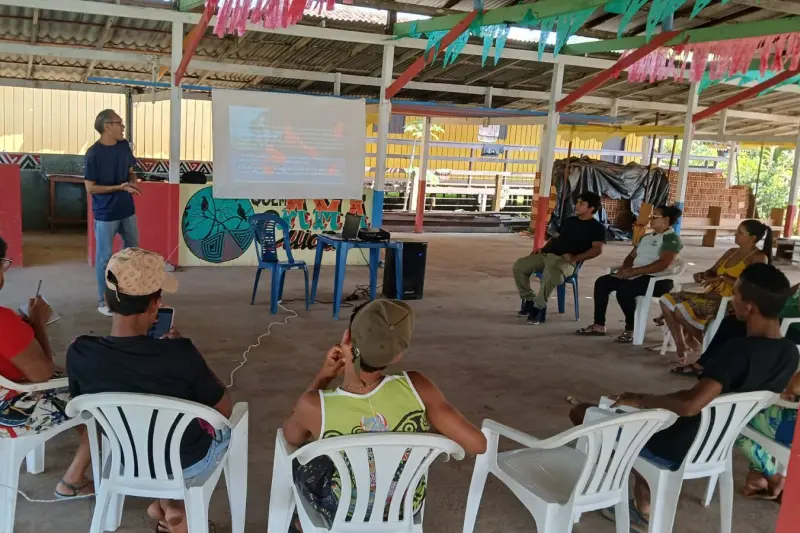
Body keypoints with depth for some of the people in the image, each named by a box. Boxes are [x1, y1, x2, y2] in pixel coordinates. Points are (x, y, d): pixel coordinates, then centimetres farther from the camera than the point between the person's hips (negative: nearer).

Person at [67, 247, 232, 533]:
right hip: (187, 462, -3)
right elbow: (225, 410, -17)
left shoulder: (80, 353, -23)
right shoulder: (179, 353, -33)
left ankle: (164, 502, 26)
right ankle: (173, 506, 24)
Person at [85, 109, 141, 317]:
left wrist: (133, 183, -8)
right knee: (104, 257, 3)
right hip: (105, 214, -7)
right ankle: (103, 301, 15)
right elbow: (90, 188, -15)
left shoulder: (124, 146, 2)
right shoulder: (94, 153, -17)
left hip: (127, 209, 7)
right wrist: (120, 187, -22)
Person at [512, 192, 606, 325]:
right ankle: (528, 299, 1)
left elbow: (597, 249, -10)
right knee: (519, 265, -12)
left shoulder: (597, 227, 3)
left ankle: (538, 306, -21)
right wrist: (543, 248, 12)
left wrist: (575, 257, -20)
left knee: (550, 274, -40)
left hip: (566, 260, -7)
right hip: (547, 254, 7)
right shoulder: (569, 221, 25)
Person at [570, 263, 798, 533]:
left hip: (676, 450, -8)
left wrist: (640, 400, -20)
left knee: (581, 412, 5)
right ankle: (643, 507, 26)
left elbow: (690, 405, -37)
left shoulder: (739, 351, -29)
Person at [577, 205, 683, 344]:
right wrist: (624, 269, -2)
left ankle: (630, 330, -17)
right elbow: (632, 255, 21)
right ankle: (599, 325, -4)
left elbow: (663, 264, -21)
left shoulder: (672, 238, -7)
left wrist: (635, 271, -23)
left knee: (623, 289, -34)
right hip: (636, 275, 9)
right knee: (602, 282, -5)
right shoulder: (646, 237, 21)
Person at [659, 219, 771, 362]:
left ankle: (697, 342, 0)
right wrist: (702, 274, -2)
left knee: (681, 310, -28)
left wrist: (723, 278, -17)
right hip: (712, 296, 9)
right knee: (667, 300, -5)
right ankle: (681, 347, -5)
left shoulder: (759, 257, -6)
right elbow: (712, 272, 22)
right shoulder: (731, 252, 18)